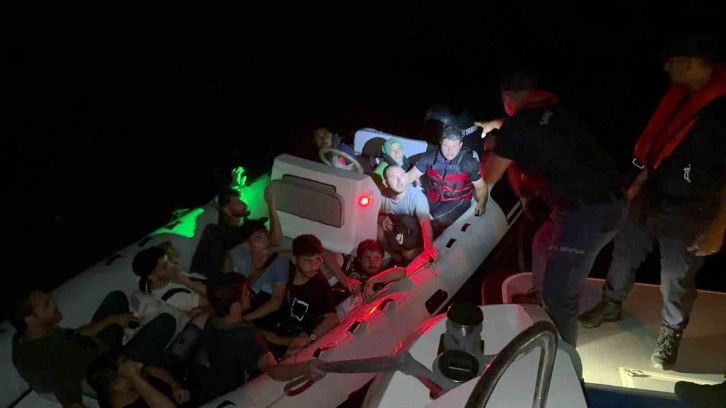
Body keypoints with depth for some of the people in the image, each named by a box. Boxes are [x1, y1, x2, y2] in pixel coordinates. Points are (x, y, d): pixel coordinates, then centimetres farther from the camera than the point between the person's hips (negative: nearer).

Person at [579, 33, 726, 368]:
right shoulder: (680, 95, 1)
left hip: (688, 212, -7)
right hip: (650, 196, 7)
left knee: (677, 280, 10)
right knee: (624, 253, 19)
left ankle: (671, 334, 35)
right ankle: (611, 305, 43)